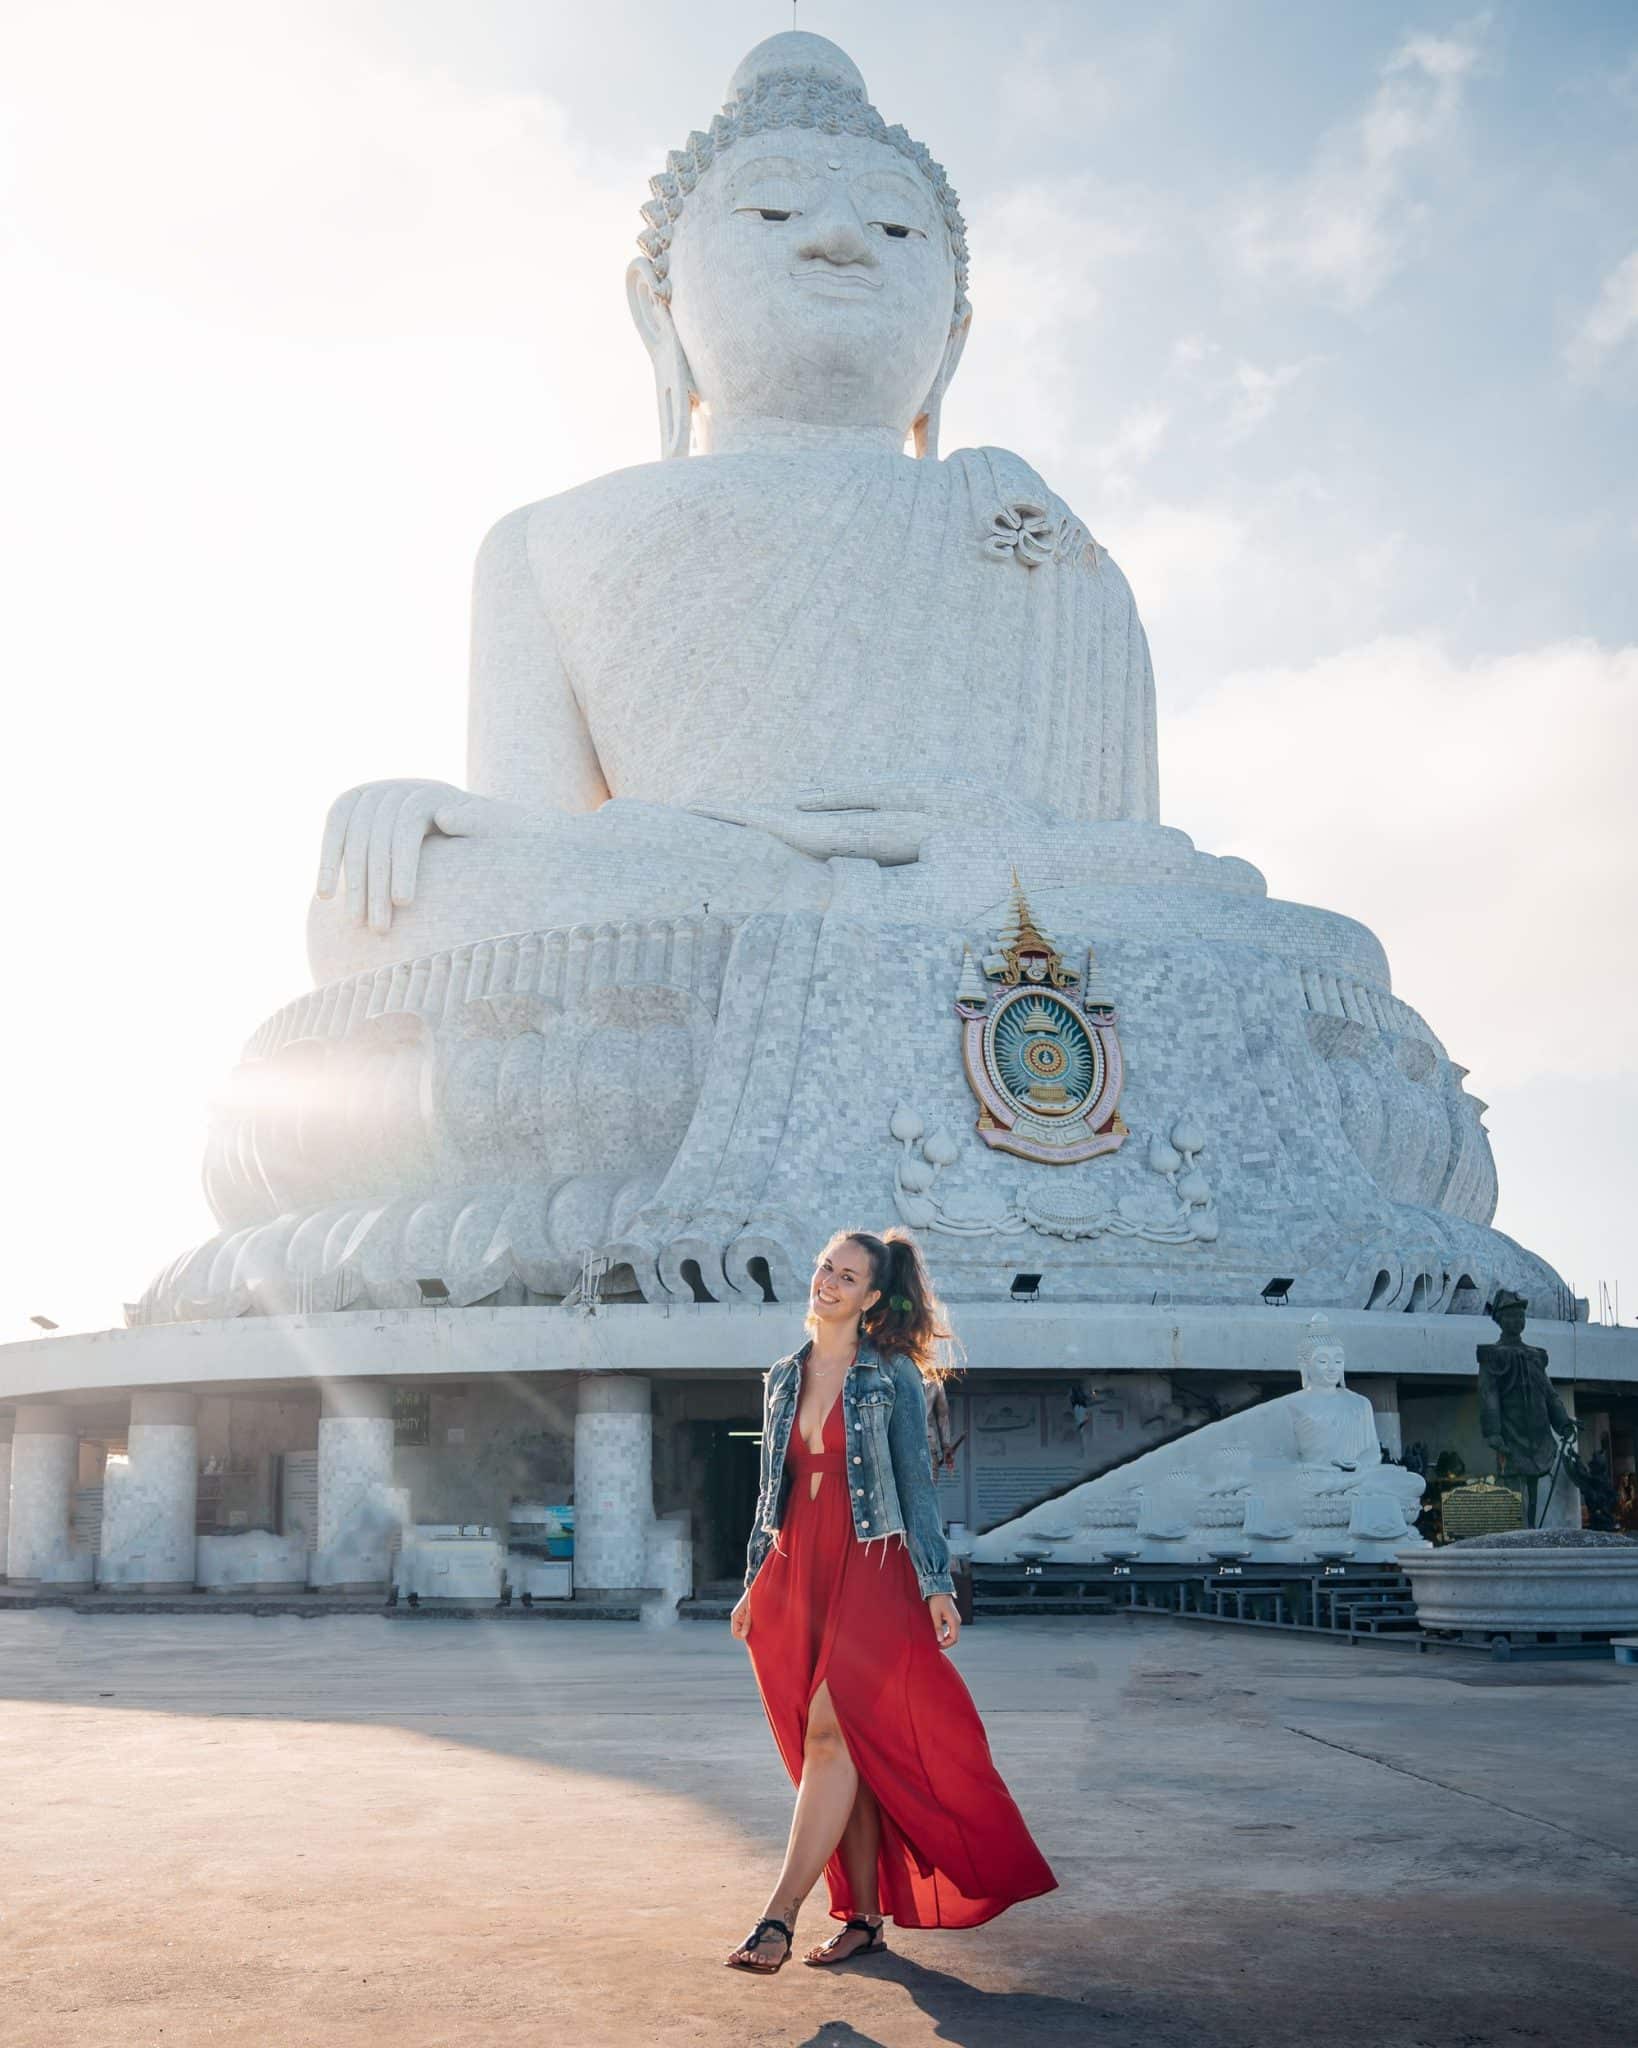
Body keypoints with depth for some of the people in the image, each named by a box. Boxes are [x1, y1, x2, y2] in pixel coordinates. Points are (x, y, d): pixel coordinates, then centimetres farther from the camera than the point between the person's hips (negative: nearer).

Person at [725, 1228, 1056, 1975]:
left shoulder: (892, 1376, -1)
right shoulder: (784, 1377, 13)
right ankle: (864, 1918, 13)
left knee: (833, 1732, -15)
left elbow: (916, 1484, -2)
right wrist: (754, 1584, 15)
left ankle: (780, 1916, -17)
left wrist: (936, 1584, -8)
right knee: (847, 1747, 7)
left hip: (869, 1571, -5)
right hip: (795, 1571, 5)